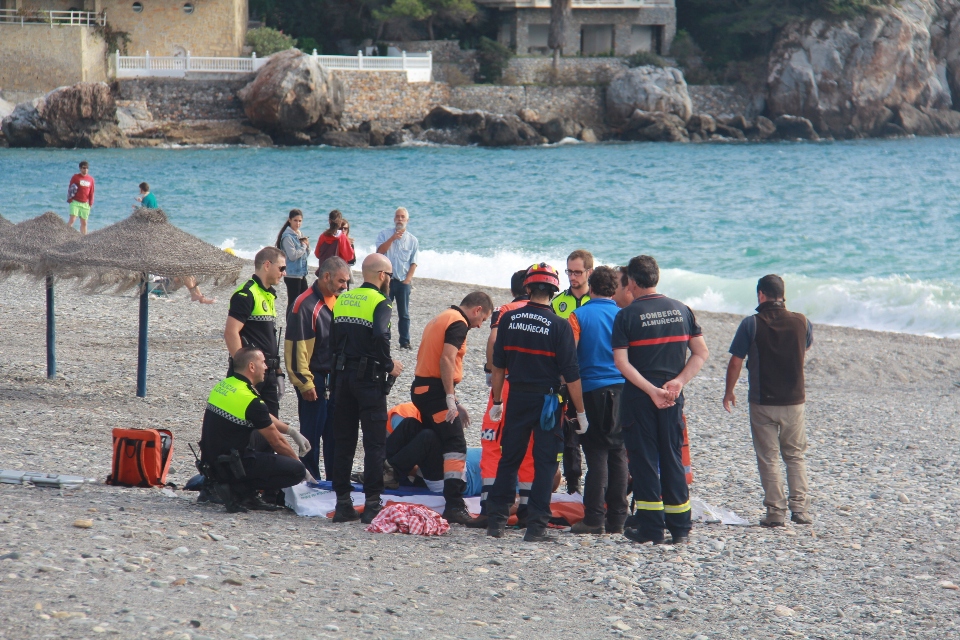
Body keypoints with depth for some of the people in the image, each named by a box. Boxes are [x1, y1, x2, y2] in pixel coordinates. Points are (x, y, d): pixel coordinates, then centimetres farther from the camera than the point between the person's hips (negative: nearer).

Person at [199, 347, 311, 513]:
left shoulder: (224, 385, 9)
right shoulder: (250, 401, -18)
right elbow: (277, 443, -7)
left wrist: (293, 432, 21)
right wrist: (303, 471, 7)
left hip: (211, 461, 9)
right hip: (231, 467, -9)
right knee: (296, 470, -7)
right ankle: (240, 491, -6)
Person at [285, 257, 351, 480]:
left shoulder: (336, 301, 11)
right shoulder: (305, 304, -15)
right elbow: (296, 346, -17)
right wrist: (304, 382, -17)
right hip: (315, 381, -7)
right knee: (311, 435, 0)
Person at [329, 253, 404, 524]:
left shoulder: (342, 300, 12)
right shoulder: (380, 303, -9)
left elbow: (332, 339, 8)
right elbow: (380, 337, -25)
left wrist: (344, 360, 14)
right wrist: (389, 365, -11)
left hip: (342, 376, 6)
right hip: (370, 378, -6)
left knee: (343, 441, 10)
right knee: (374, 443, -2)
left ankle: (343, 503, 12)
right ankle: (372, 504, -4)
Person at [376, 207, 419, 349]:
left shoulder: (412, 240, 4)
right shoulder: (384, 235, 3)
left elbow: (413, 263, 2)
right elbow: (380, 251, -13)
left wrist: (407, 280, -6)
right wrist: (393, 238, -20)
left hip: (403, 282, 1)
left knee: (404, 314, 6)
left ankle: (405, 342, 12)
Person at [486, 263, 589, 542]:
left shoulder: (508, 319, 0)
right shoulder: (559, 326, -11)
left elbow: (498, 364, 5)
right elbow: (570, 374, -11)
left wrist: (497, 402, 15)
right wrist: (580, 412, -3)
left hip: (517, 397, 3)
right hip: (547, 399, -3)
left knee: (509, 459, 13)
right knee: (544, 462, 3)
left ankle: (496, 519, 15)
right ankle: (536, 525, 0)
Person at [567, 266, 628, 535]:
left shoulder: (579, 316, -3)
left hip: (592, 391, -2)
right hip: (622, 390, 2)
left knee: (596, 454, 0)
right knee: (618, 453, 8)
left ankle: (594, 518, -5)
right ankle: (617, 520, 7)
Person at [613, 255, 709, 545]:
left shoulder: (626, 315, -6)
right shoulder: (682, 311, 5)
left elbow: (622, 362, -14)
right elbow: (701, 353, 3)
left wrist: (651, 390, -14)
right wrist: (678, 381, -4)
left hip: (638, 397, -3)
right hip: (673, 398, 3)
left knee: (644, 460, 3)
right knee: (673, 459, 11)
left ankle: (650, 528, 2)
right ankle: (680, 529, 11)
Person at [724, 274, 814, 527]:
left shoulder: (751, 324, -11)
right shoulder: (800, 322, -2)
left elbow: (735, 363, -8)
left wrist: (729, 392, 7)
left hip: (762, 402, -3)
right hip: (794, 401, 3)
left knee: (768, 458, 5)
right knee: (795, 456, 15)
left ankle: (775, 511, 3)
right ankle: (799, 507, 7)